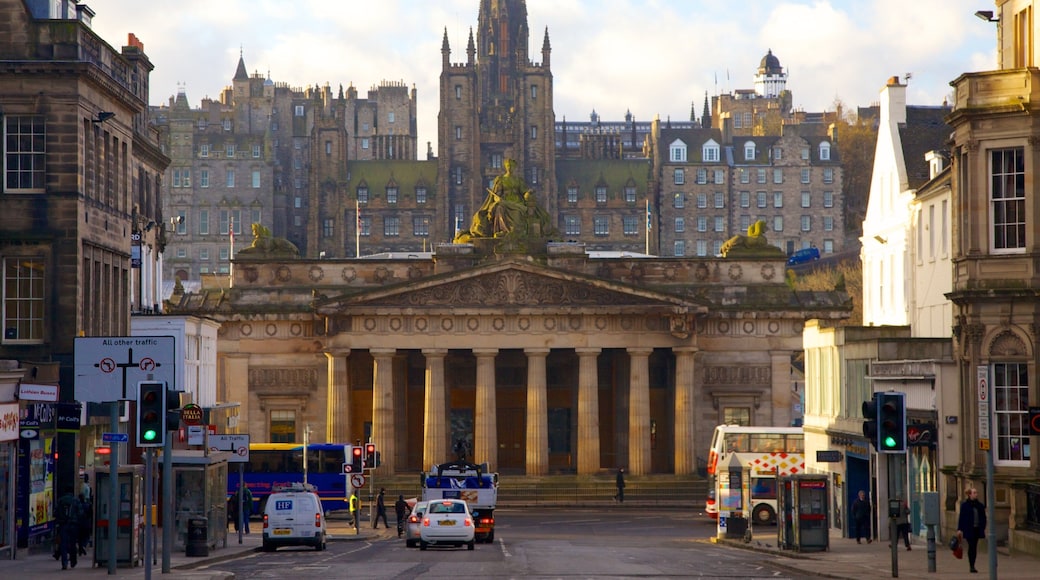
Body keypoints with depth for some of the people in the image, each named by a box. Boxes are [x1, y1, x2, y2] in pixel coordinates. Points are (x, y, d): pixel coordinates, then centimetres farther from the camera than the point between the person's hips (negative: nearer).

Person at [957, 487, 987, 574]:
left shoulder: (980, 505, 9)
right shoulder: (965, 505, -4)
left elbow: (983, 517, 13)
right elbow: (961, 517, -4)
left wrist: (983, 528, 7)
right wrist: (960, 529, -7)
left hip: (977, 529, 4)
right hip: (969, 529, -4)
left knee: (974, 547, 7)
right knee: (971, 546, -9)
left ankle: (972, 566, 14)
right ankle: (971, 566, -7)